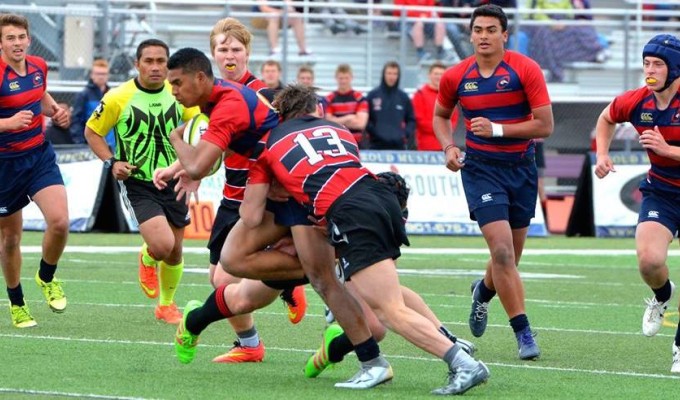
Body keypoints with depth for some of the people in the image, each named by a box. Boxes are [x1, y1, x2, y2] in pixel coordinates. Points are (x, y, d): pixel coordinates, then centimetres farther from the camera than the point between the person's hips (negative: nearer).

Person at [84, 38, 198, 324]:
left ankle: (166, 305, 35)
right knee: (162, 245, -21)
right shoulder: (118, 98, -12)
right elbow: (92, 131, 1)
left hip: (173, 182, 4)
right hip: (137, 183, -4)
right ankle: (147, 259, 17)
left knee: (175, 252, 10)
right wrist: (112, 162, -13)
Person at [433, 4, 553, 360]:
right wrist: (448, 147, -2)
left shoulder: (525, 70, -9)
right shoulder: (455, 77, -2)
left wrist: (497, 129, -18)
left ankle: (484, 291, 48)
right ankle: (523, 333, -10)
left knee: (510, 256, 13)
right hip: (480, 168, -1)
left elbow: (544, 125, -11)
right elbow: (440, 116, 17)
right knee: (502, 250, -17)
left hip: (521, 167, 1)